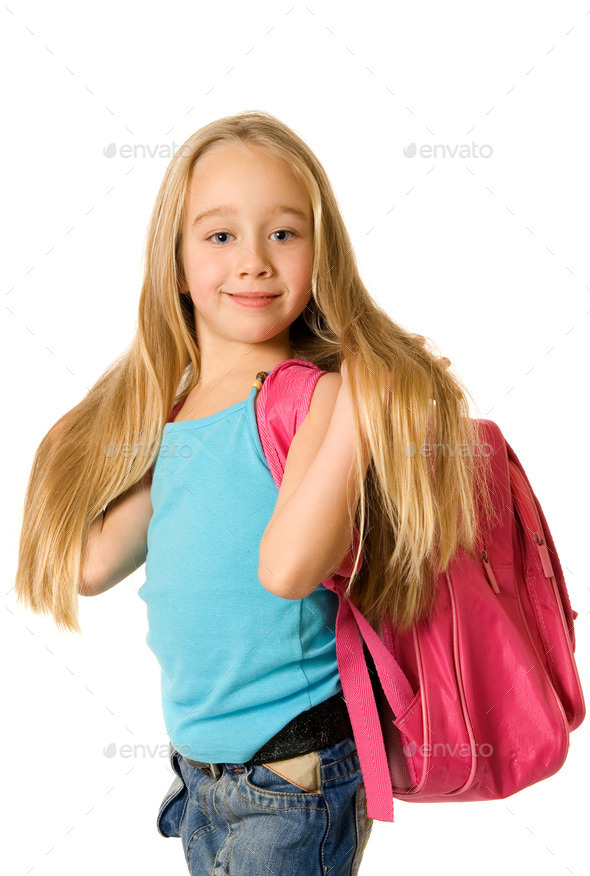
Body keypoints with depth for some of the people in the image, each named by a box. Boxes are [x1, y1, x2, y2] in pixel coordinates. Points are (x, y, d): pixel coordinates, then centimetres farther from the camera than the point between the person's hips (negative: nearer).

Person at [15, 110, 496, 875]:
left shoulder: (313, 393, -17)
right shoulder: (168, 410, 1)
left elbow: (288, 567, -32)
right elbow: (93, 566, 1)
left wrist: (362, 399, -32)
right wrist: (166, 468, -1)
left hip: (294, 774, -6)